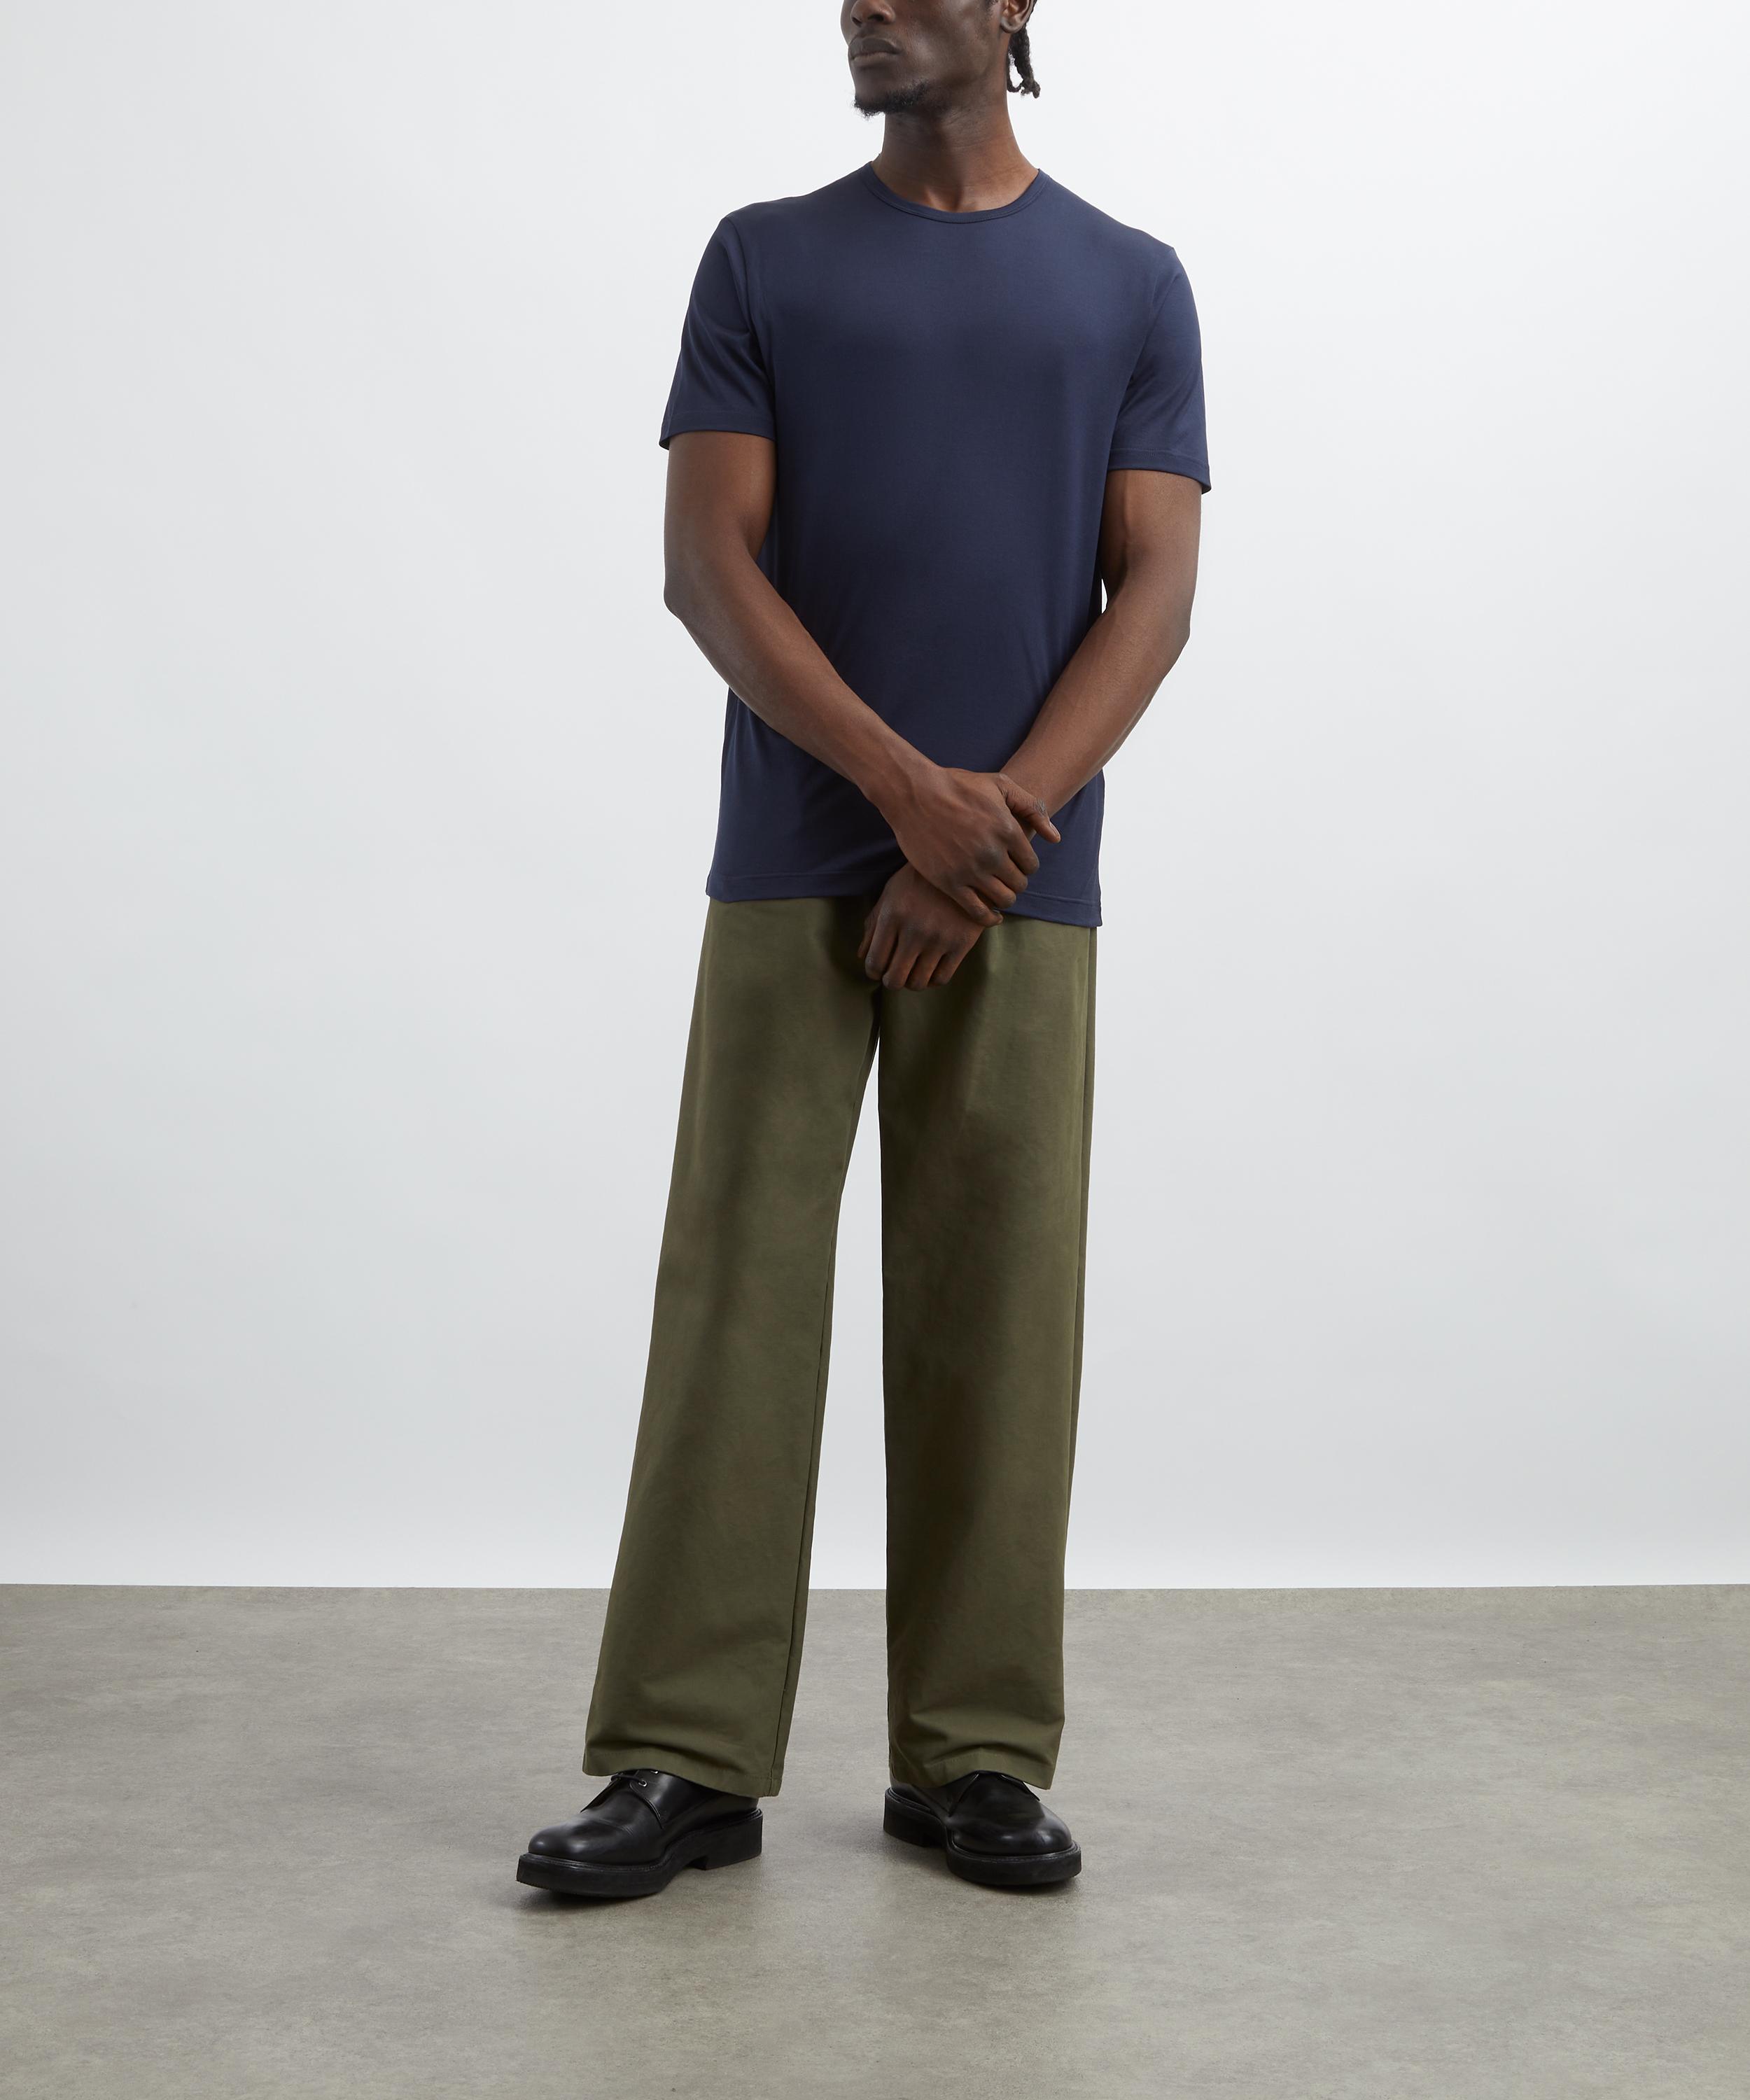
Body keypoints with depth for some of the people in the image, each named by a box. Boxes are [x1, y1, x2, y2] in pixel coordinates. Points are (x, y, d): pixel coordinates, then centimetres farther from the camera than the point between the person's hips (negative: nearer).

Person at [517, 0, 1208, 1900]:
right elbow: (708, 567, -3)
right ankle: (686, 1757, 7)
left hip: (1021, 889, 1)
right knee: (733, 1305, -1)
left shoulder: (1132, 286, 10)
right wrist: (912, 787, -16)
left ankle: (974, 1753, 14)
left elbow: (1154, 596, 1)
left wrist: (993, 829, -13)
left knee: (996, 1321, 3)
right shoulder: (761, 262, 8)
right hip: (792, 873, 0)